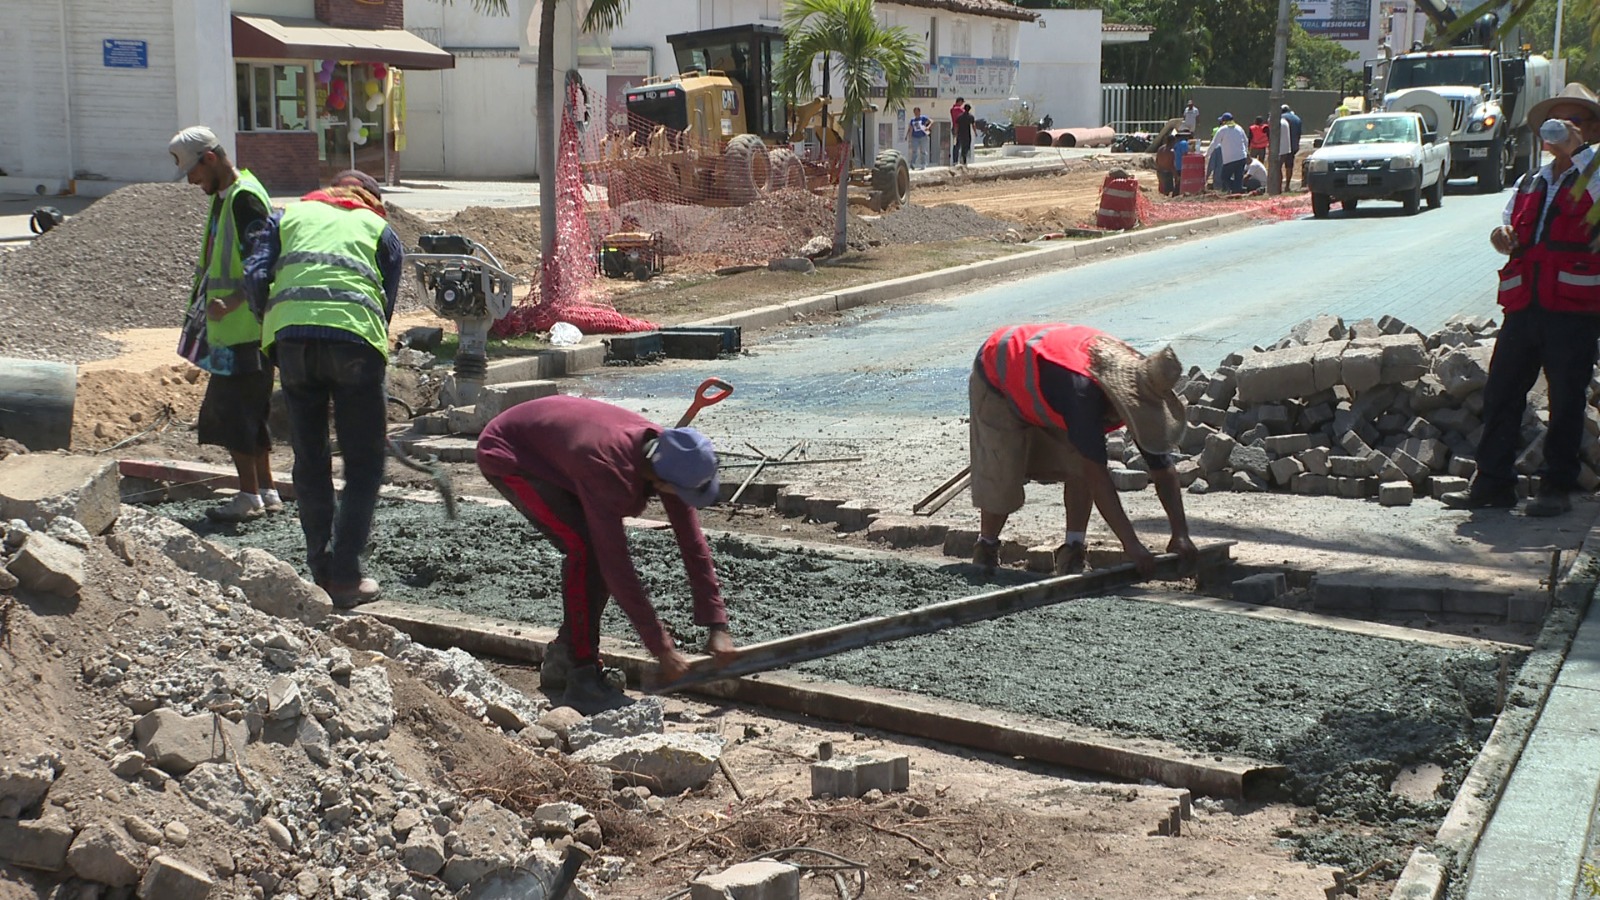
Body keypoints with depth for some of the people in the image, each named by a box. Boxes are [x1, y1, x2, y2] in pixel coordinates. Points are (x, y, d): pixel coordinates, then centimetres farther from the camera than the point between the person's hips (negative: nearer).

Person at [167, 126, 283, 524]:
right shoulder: (225, 196, 15)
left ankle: (249, 498, 1)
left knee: (234, 411, -5)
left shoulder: (243, 198, -16)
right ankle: (266, 493, 20)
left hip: (243, 330, -10)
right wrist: (209, 303, 19)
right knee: (248, 412, 13)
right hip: (231, 328, 10)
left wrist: (230, 304, -28)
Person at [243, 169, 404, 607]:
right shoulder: (381, 229, 25)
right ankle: (346, 577, 4)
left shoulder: (289, 215, 28)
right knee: (363, 464, 8)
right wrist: (378, 398, 22)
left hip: (291, 336, 2)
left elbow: (255, 278, 10)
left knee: (309, 461, 14)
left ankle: (321, 572, 20)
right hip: (354, 338, -2)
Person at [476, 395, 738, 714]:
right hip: (506, 454, -8)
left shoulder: (668, 454, -18)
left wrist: (717, 626, -13)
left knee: (601, 549, -2)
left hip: (547, 447, 8)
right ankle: (582, 679, -16)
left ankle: (562, 660, 14)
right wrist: (662, 648, -32)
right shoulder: (608, 472, -40)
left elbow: (693, 544, -11)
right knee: (585, 547, -22)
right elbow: (617, 565, -37)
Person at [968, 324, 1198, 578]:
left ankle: (1072, 551, -2)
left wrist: (1180, 534, -26)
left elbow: (1164, 472, -17)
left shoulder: (1142, 394, -24)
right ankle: (986, 549, 12)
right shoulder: (1084, 390, -46)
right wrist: (1131, 544, -46)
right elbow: (1097, 475, -46)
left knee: (1079, 466, -13)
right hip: (998, 376, -6)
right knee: (1002, 479, -13)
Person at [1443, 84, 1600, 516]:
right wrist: (1503, 235, 0)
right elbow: (1512, 231, 23)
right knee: (1500, 395, 4)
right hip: (1524, 305, 5)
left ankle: (1557, 488, 10)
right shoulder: (1528, 184, 21)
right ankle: (1492, 484, 11)